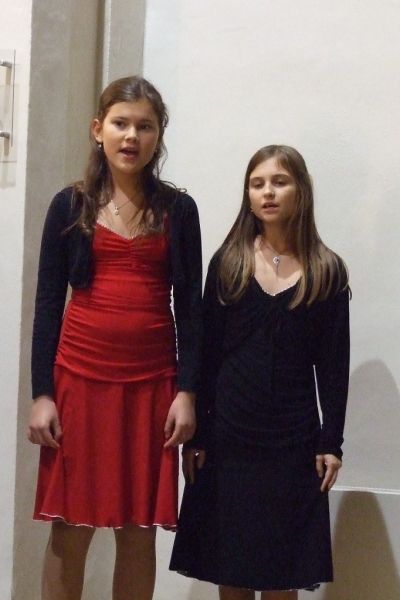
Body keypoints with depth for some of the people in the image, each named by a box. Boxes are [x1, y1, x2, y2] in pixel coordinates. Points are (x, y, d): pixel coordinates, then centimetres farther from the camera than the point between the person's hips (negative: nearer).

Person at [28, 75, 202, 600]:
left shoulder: (178, 210, 5)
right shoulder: (70, 206, 4)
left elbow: (189, 306, 5)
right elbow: (47, 304, 3)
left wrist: (186, 391, -2)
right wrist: (41, 394, -3)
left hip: (152, 381, 1)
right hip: (80, 375, 0)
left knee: (139, 532, 6)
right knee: (70, 529, 4)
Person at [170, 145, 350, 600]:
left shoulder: (327, 271, 2)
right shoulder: (227, 263, 3)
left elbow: (333, 366, 2)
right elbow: (205, 353, 2)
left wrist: (331, 443, -3)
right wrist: (195, 435, -2)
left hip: (293, 439, -1)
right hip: (228, 436, 1)